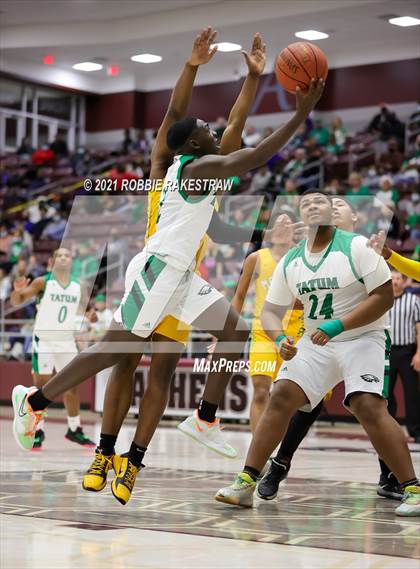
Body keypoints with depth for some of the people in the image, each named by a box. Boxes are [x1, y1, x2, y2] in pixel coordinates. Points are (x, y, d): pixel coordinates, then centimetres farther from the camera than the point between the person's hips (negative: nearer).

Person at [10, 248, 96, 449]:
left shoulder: (78, 287, 6)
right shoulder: (43, 282, -5)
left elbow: (86, 310, 15)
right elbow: (16, 302, -9)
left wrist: (91, 317, -9)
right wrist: (18, 291, -32)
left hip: (67, 342, 4)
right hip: (44, 340, -4)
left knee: (72, 385, 7)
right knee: (41, 385, -5)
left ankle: (74, 430, 18)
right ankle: (38, 431, 2)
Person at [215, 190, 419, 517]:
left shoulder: (356, 246, -11)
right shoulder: (290, 262, 4)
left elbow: (384, 296, -16)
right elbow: (271, 311, 8)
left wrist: (337, 326, -23)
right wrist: (280, 339, -15)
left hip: (364, 338, -5)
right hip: (316, 343, 5)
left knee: (369, 407, -23)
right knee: (281, 397, -8)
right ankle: (246, 484, -3)